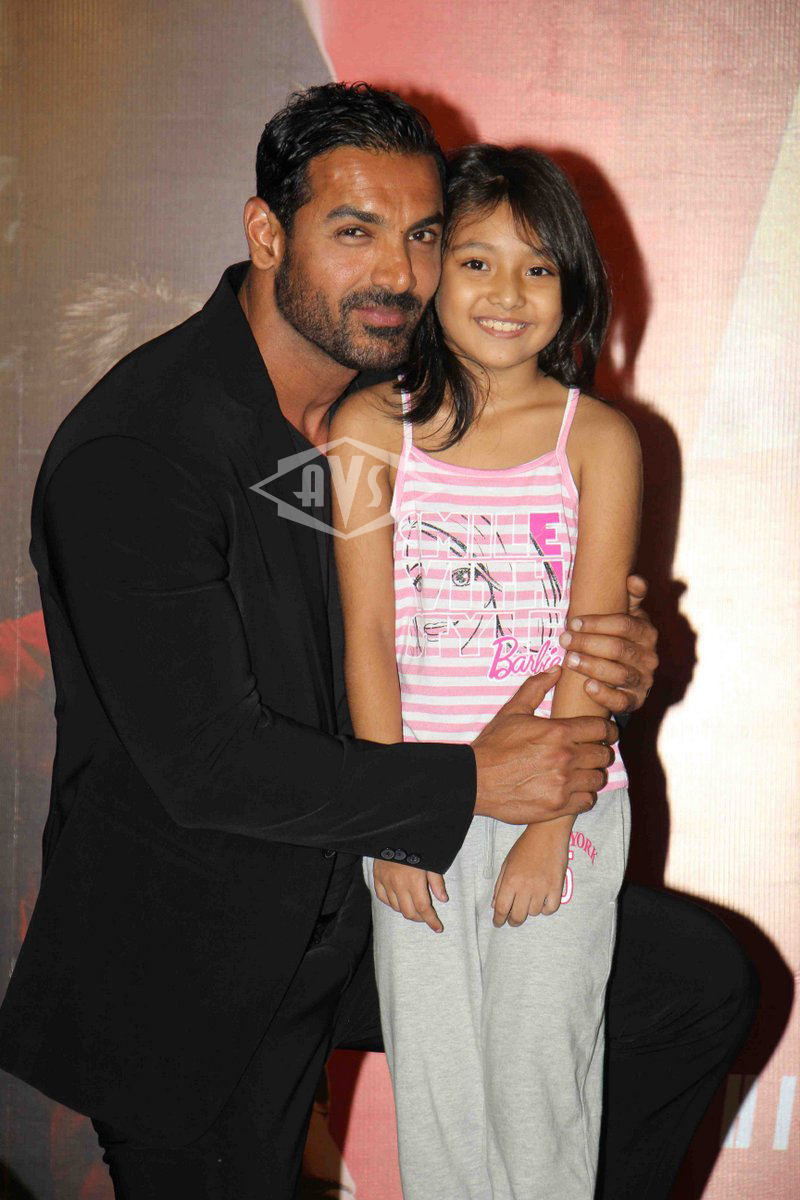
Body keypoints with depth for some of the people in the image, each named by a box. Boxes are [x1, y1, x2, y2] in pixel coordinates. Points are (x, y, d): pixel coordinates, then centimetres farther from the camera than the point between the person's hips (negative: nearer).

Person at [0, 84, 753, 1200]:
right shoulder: (132, 456, -24)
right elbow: (206, 763, -26)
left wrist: (604, 667, -12)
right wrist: (472, 783, -22)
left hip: (371, 890, 7)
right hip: (195, 972, -6)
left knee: (702, 988, 7)